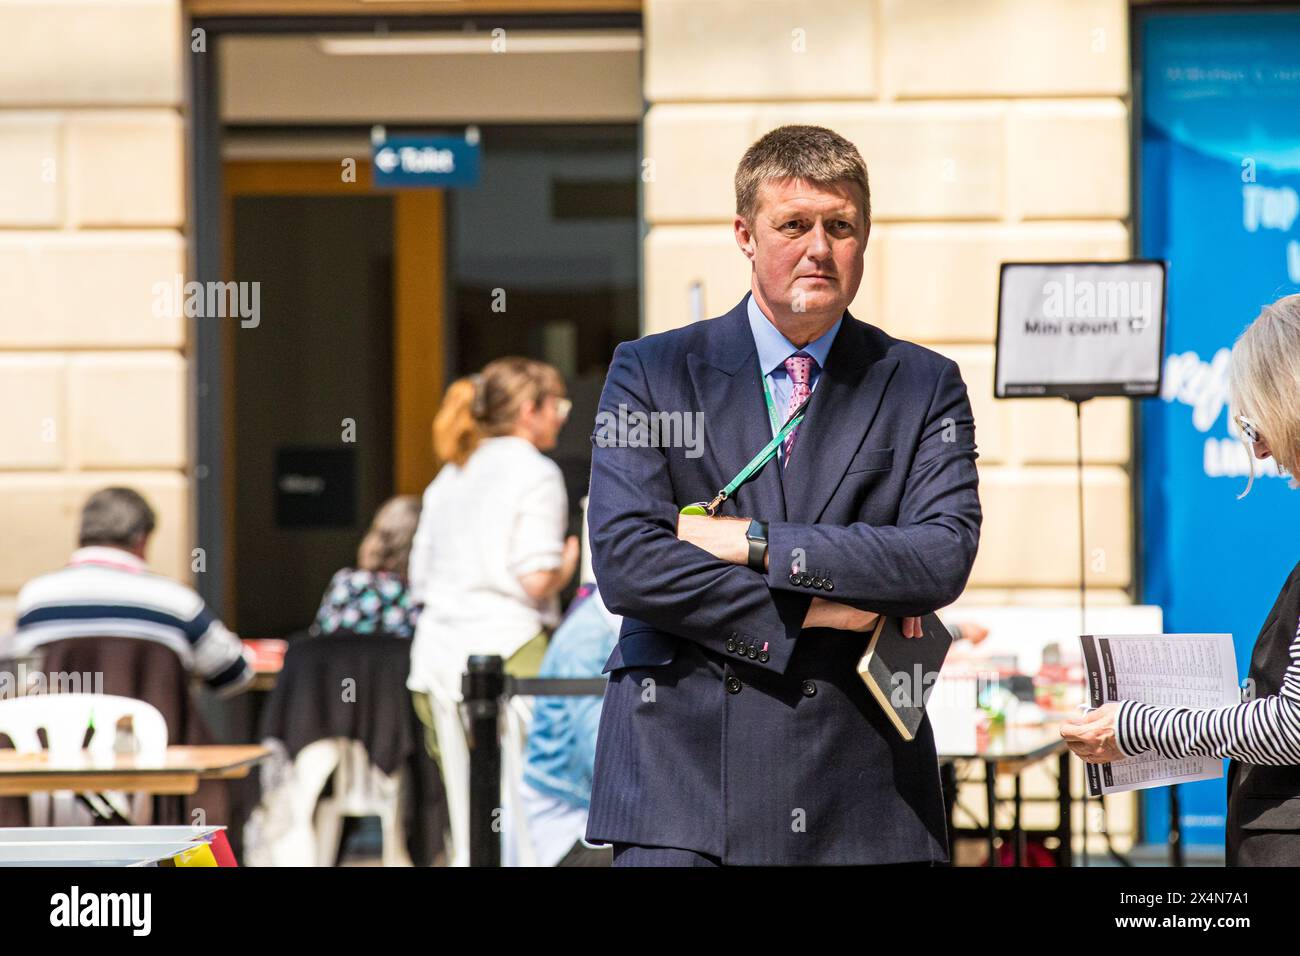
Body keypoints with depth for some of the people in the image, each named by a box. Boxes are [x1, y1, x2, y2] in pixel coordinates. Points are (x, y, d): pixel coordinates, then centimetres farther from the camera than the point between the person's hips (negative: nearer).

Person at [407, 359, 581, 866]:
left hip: (436, 648, 7)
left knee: (468, 835, 9)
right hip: (505, 646, -7)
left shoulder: (450, 476, 17)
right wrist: (572, 559, 6)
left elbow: (420, 577, 17)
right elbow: (537, 580, -13)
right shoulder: (535, 473, -5)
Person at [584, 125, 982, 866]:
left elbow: (944, 558, -6)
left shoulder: (925, 387, 9)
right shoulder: (650, 373, 7)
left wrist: (754, 542, -10)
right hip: (683, 779, -1)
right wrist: (810, 613, -9)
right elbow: (626, 562, -6)